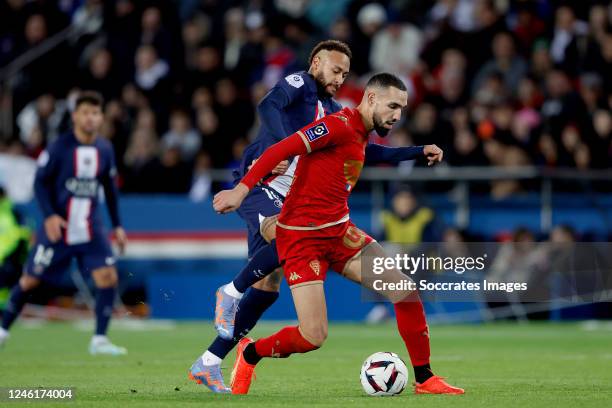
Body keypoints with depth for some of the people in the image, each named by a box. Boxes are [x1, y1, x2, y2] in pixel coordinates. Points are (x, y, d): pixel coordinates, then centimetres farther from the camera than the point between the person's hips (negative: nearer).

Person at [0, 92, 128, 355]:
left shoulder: (105, 149, 4)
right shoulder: (59, 147, -9)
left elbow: (110, 188, 15)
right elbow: (40, 182, -7)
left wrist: (117, 225, 14)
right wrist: (50, 216, -19)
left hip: (90, 228, 3)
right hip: (57, 226, -3)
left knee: (108, 278, -12)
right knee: (30, 280, 3)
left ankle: (99, 340, -3)